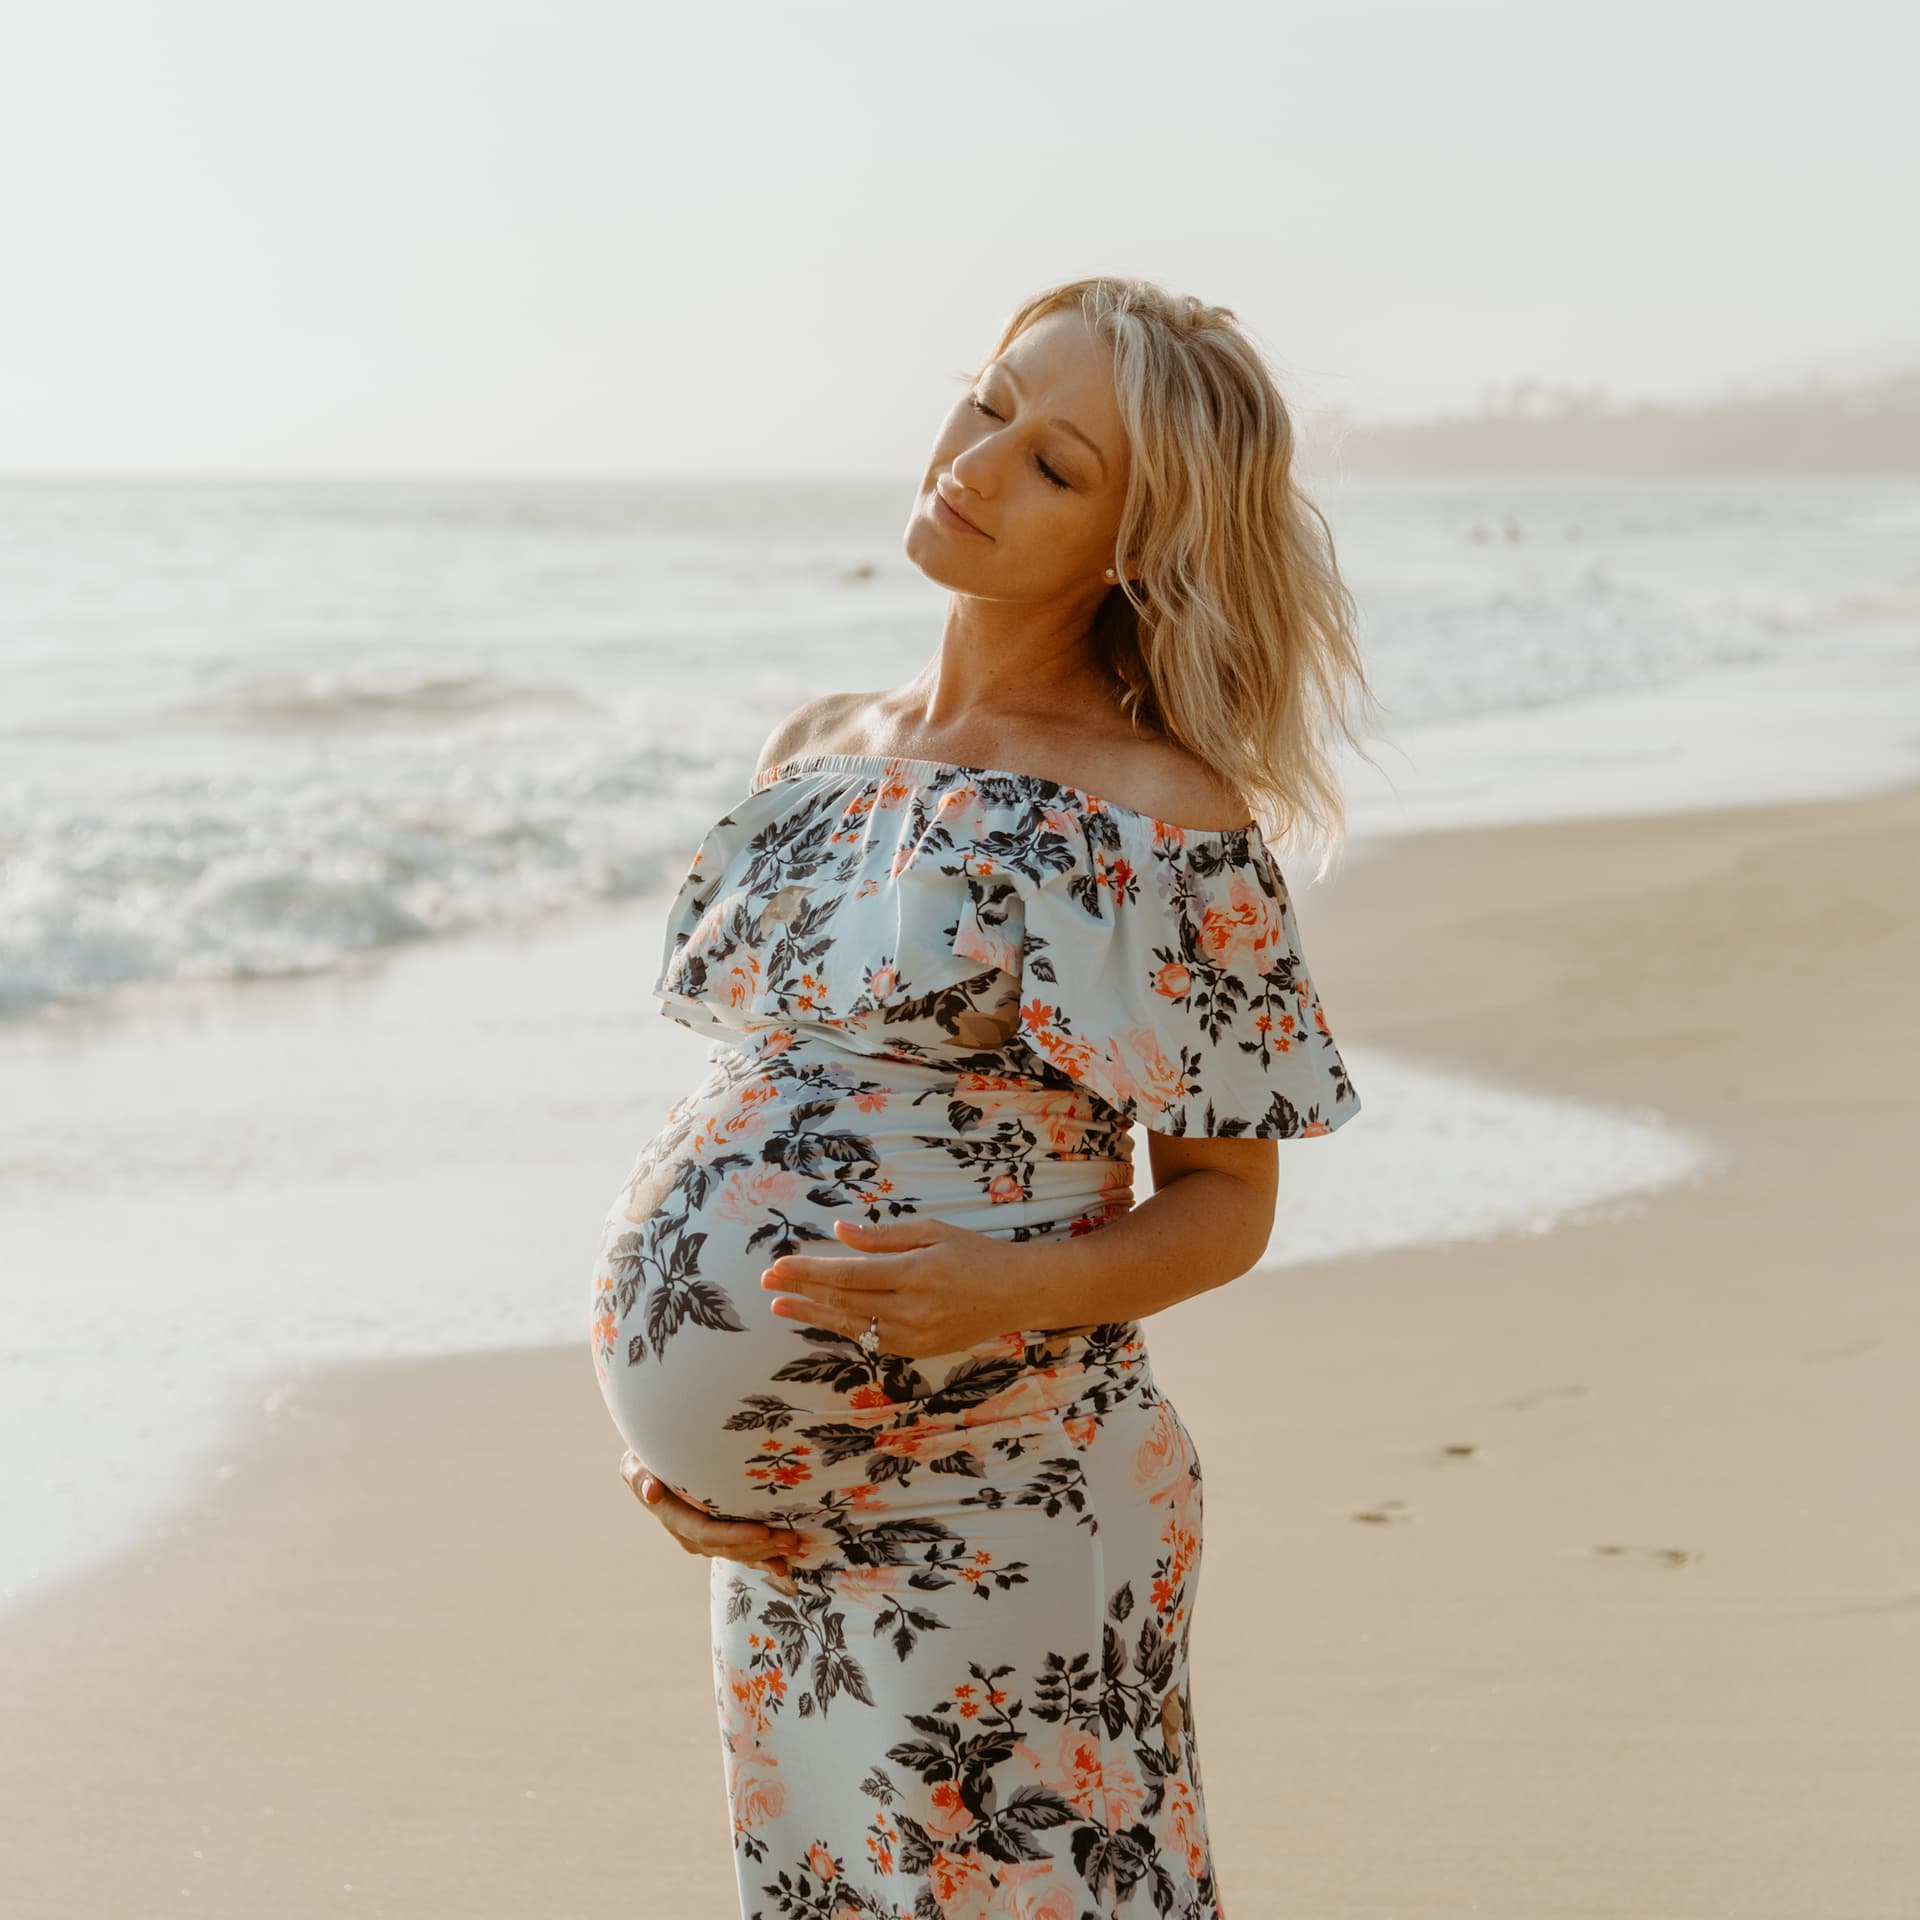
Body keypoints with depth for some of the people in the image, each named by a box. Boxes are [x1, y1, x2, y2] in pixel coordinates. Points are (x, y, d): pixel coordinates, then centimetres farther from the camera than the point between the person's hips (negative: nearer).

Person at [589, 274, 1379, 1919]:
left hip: (1011, 1517, -6)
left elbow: (1228, 1200, -6)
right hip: (786, 1518, 6)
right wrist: (667, 1428, 4)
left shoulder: (1161, 823, -10)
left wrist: (1012, 1288, -24)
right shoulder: (816, 755, 9)